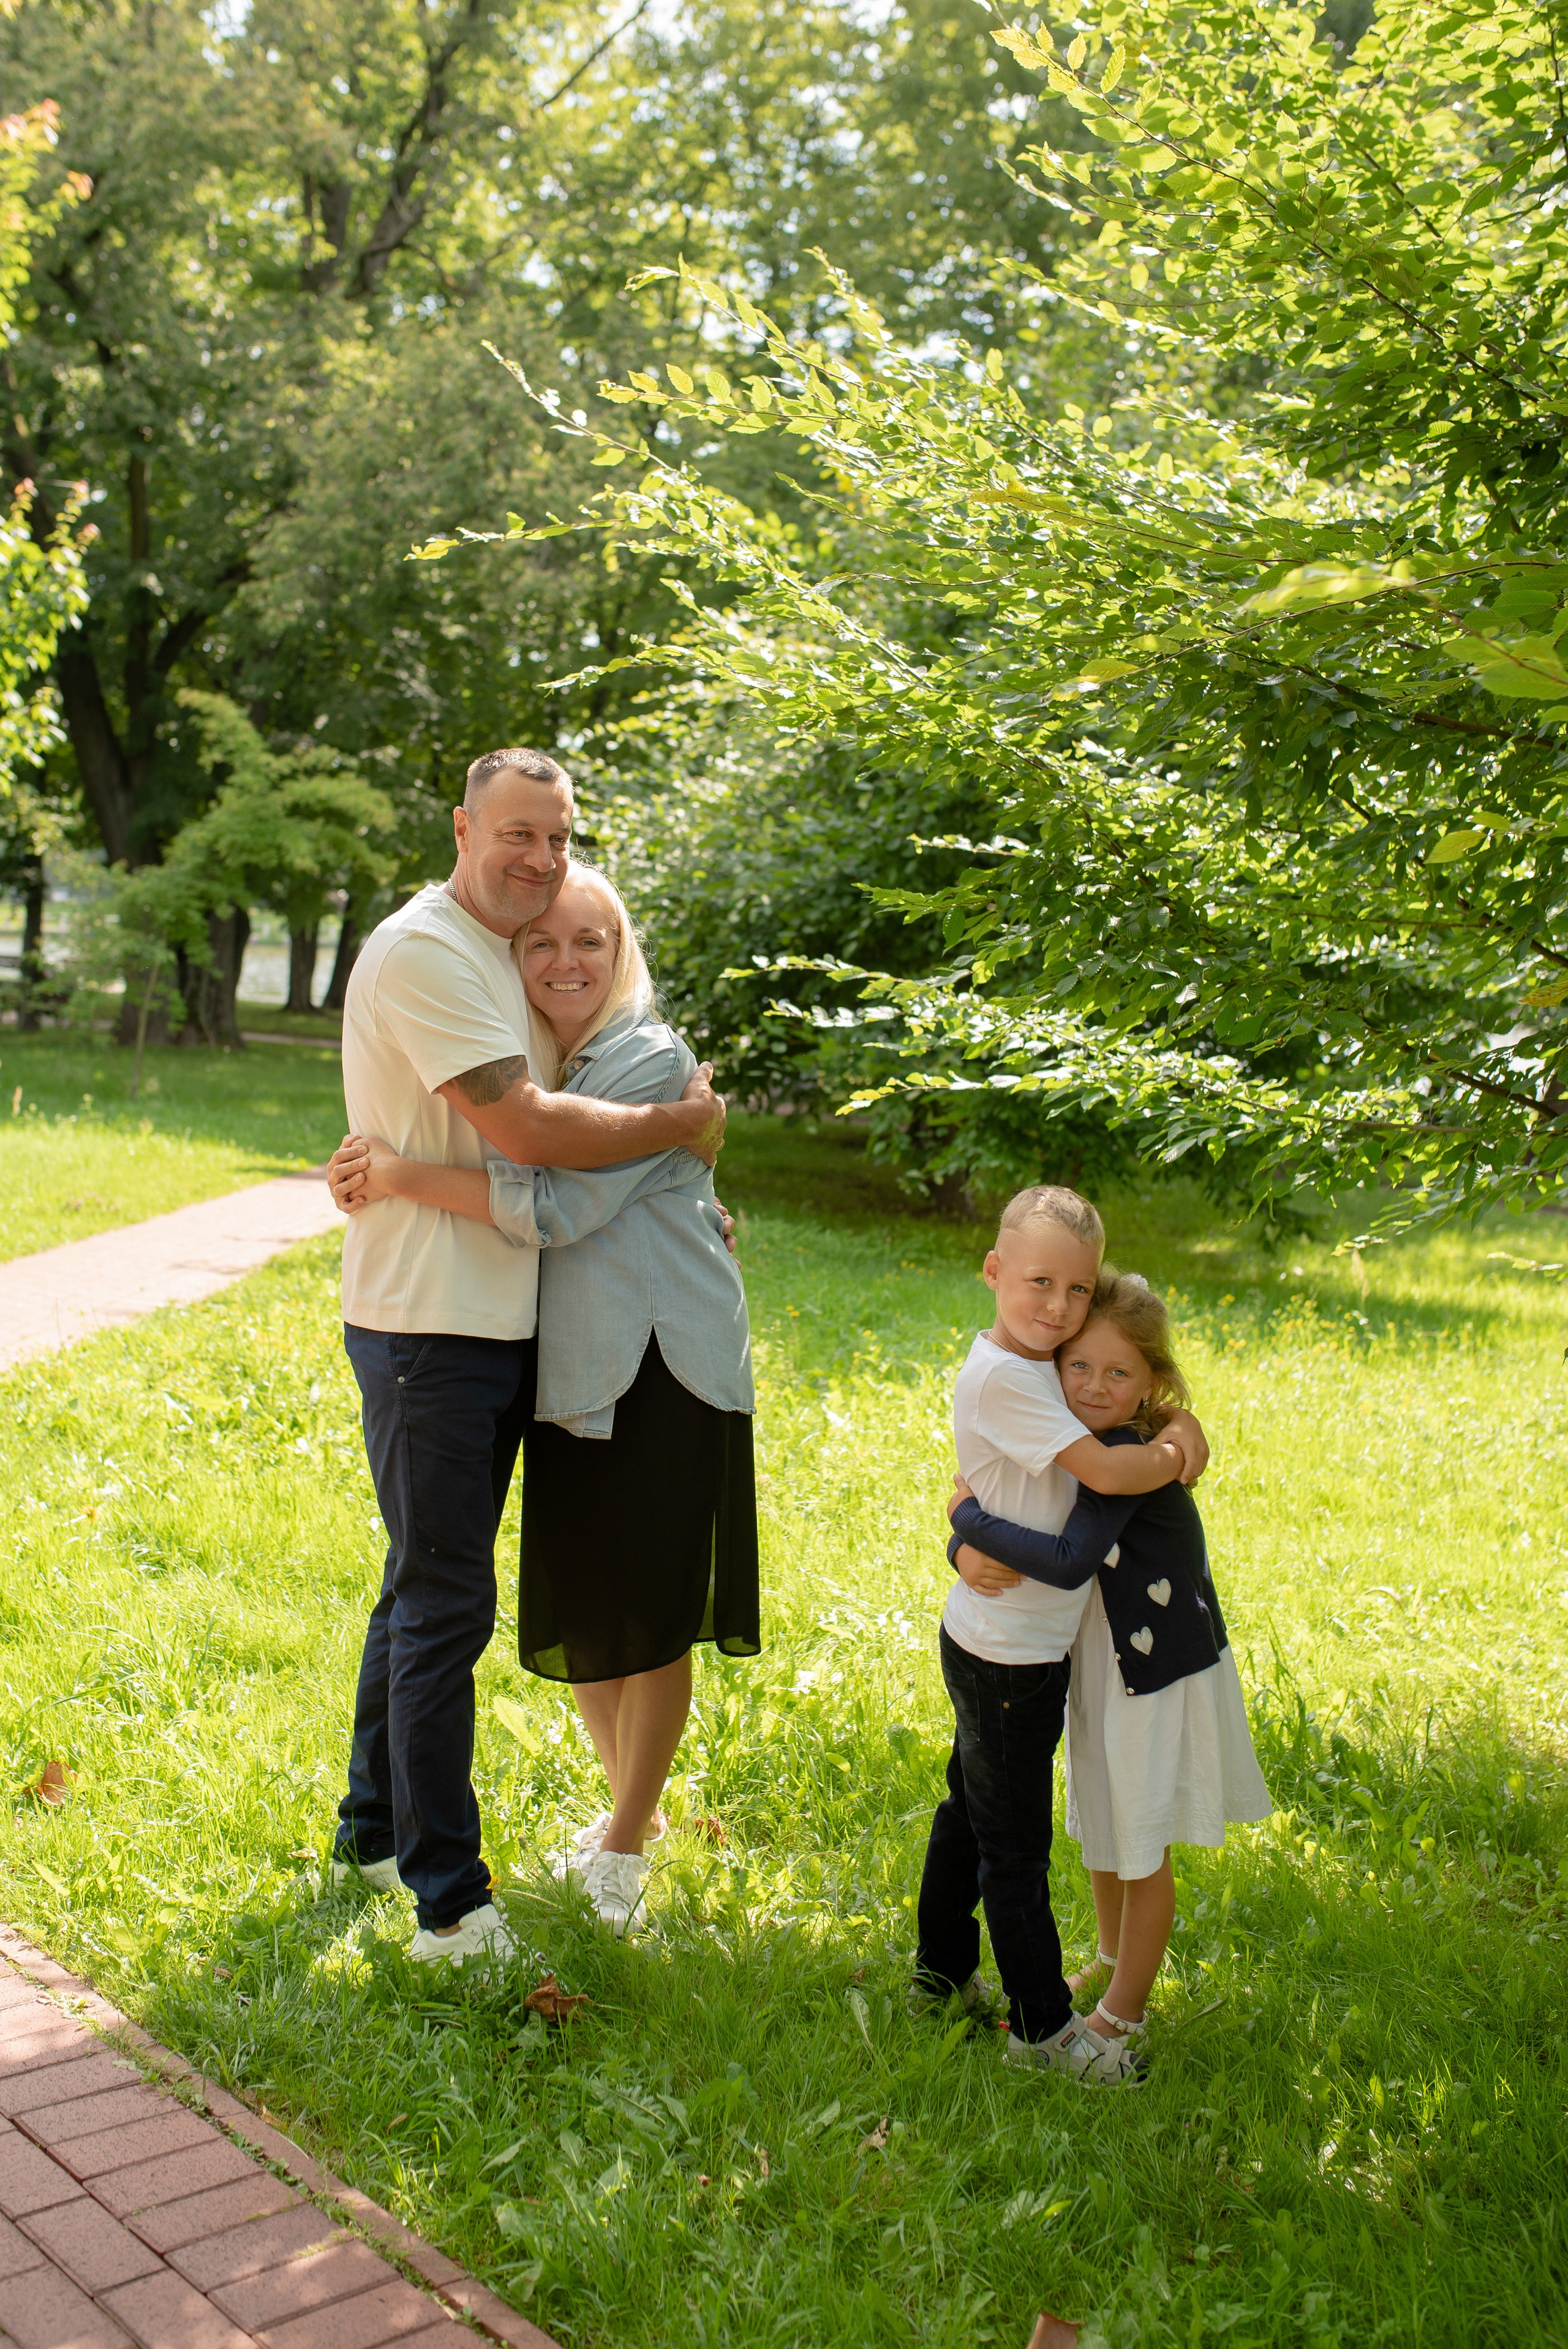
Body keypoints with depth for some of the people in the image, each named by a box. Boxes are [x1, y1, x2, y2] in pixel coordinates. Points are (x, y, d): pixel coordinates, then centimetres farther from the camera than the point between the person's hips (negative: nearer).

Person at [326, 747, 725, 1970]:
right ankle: (450, 1900, 8)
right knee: (444, 1605, -3)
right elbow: (525, 1128, -23)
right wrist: (681, 1124, -10)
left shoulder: (507, 954, 15)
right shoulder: (425, 952, -16)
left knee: (428, 1592, 19)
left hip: (497, 1321, 10)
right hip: (428, 1326, -10)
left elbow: (530, 1131, 24)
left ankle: (375, 1831, 35)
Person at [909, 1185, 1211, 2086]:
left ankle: (943, 1974, 39)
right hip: (1010, 1655, -9)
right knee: (1016, 1844, 5)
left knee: (971, 1812, 23)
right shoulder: (1002, 1377, -24)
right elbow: (1105, 1470, -27)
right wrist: (1172, 1456, -9)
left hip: (1000, 1645, 9)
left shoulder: (1044, 1361, 3)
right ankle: (1043, 2025, 18)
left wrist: (1182, 1420, -1)